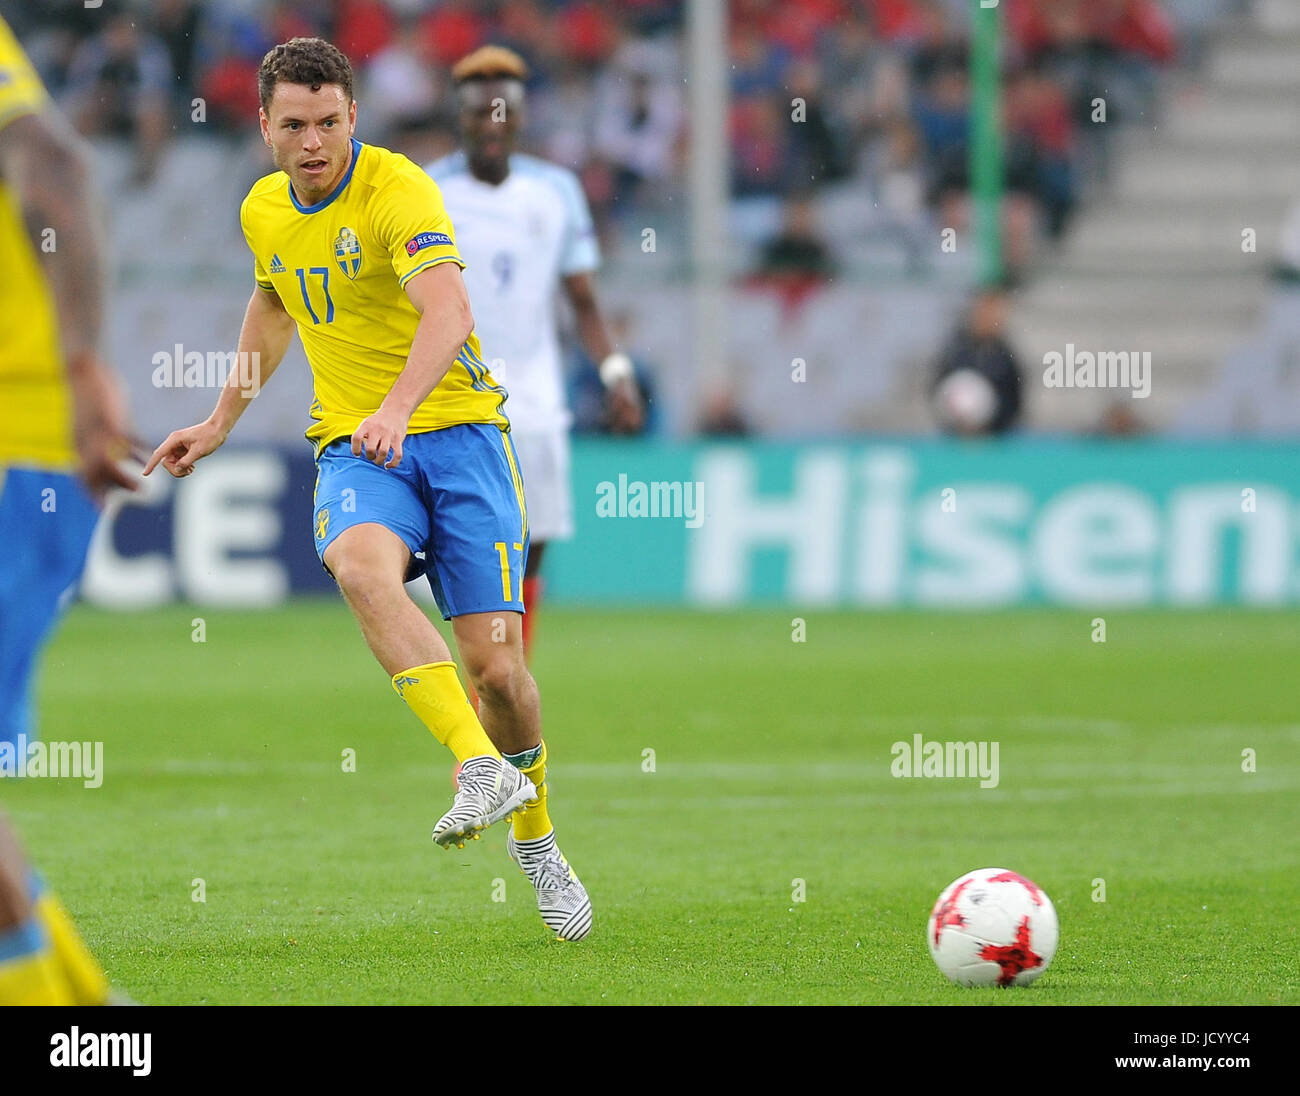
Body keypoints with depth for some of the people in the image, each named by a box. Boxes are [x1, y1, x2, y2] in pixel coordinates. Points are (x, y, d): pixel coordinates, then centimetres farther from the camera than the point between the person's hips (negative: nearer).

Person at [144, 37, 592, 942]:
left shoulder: (398, 190, -15)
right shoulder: (264, 211, 8)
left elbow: (449, 310, -31)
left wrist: (397, 407, -47)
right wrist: (222, 420, 33)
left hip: (457, 429, -4)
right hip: (352, 448, 4)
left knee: (494, 657, -9)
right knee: (362, 570, -33)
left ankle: (537, 839, 19)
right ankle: (484, 769, -44)